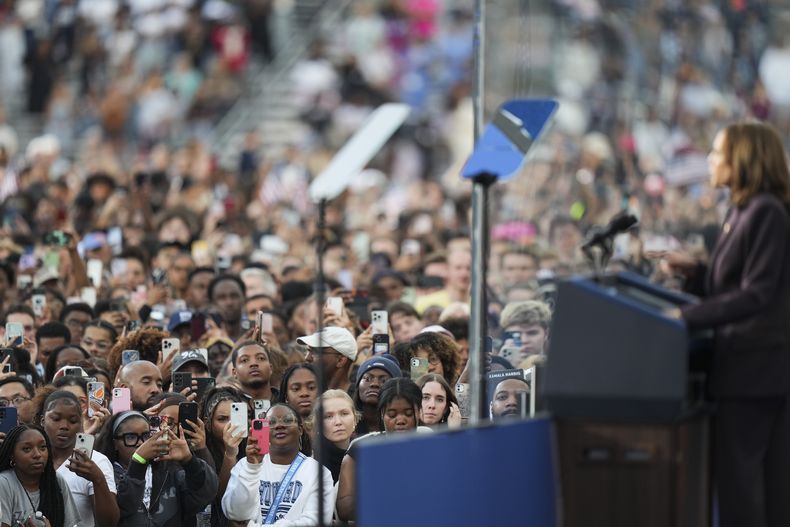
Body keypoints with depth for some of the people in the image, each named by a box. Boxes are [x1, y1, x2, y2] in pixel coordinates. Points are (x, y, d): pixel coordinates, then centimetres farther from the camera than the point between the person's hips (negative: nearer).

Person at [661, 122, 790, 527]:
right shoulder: (740, 212, 15)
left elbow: (756, 295, -21)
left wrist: (688, 317, -24)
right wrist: (694, 272, 7)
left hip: (756, 363, -10)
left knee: (736, 468, -8)